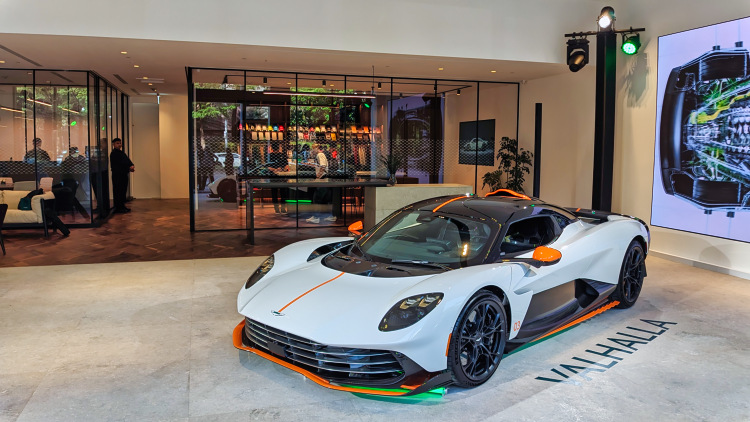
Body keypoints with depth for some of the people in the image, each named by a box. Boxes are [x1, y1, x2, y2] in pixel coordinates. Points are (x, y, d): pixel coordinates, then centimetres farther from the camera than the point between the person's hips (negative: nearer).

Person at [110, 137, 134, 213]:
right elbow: (122, 163, -18)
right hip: (117, 175, -9)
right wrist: (129, 167, -18)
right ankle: (118, 208, -4)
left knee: (123, 191, 12)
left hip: (124, 175, 9)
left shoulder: (122, 153, 20)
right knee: (118, 192, -5)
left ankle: (122, 206, 18)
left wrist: (132, 166, -9)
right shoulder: (114, 154, -8)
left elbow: (128, 161, 12)